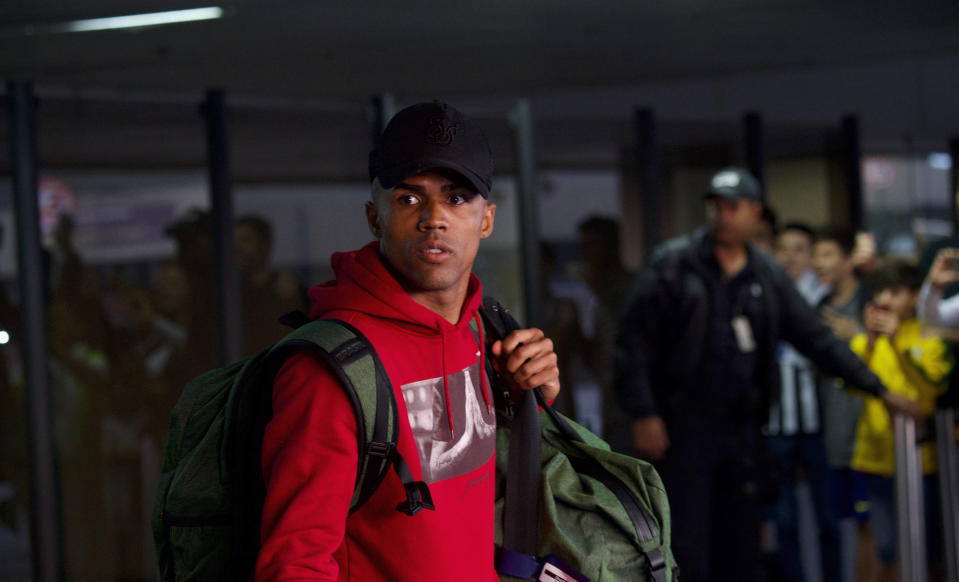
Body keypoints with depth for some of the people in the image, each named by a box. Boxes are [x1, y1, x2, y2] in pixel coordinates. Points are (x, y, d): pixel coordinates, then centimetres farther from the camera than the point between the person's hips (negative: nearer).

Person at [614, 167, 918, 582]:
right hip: (683, 427, -5)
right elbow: (634, 342, -5)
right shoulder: (672, 264, -3)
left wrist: (878, 389, 11)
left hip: (741, 428, 5)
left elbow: (818, 340, 14)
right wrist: (644, 415, -13)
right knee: (684, 548, -7)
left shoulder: (768, 278, 10)